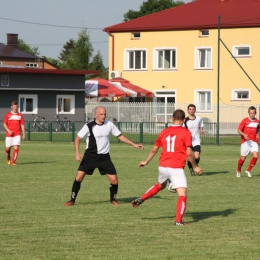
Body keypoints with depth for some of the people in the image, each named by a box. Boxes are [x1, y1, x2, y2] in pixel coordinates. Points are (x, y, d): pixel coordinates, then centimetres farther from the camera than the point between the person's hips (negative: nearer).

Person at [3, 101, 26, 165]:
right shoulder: (8, 114, 3)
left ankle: (13, 162, -10)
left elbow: (22, 125, 9)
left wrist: (24, 134, 3)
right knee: (8, 148, 4)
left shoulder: (20, 115, 7)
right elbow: (4, 124, 3)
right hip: (9, 134, 0)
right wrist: (8, 131, -13)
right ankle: (8, 158, 35)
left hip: (17, 134, 0)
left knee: (16, 147, -14)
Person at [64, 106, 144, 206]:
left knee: (114, 181, -3)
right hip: (90, 156, -2)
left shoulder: (109, 124, -2)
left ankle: (113, 199, 24)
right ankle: (72, 200, 5)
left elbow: (120, 136, 10)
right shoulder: (89, 126, -10)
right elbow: (78, 138, -5)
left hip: (104, 157, 2)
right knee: (79, 177, -11)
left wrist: (134, 145, 8)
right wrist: (77, 153, -19)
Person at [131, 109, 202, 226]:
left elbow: (154, 150, 16)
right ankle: (178, 220, -15)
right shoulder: (185, 132, -6)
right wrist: (195, 167, 0)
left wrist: (146, 161, 31)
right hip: (176, 168, -6)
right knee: (182, 193, -4)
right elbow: (189, 152, -13)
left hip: (163, 166, 6)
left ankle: (141, 199, 26)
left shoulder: (165, 132, 9)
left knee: (160, 185, 33)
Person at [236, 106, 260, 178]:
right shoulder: (245, 120, -5)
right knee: (243, 158, 3)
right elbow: (239, 130, -7)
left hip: (254, 142, 3)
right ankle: (238, 171, 30)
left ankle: (248, 170, 2)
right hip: (245, 141, -3)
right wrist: (244, 134, -27)